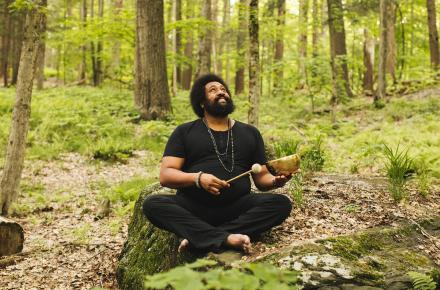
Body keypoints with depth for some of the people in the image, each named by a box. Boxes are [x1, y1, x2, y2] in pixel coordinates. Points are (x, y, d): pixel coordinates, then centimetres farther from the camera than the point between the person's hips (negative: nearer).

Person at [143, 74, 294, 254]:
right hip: (192, 208, -1)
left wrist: (276, 181, -8)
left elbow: (261, 178, 17)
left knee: (281, 203, -24)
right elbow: (165, 175, 3)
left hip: (237, 208, 2)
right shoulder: (184, 132, 12)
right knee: (153, 204, -27)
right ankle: (226, 238, -38)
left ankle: (198, 237, -30)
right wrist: (197, 178, -17)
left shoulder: (250, 133, 19)